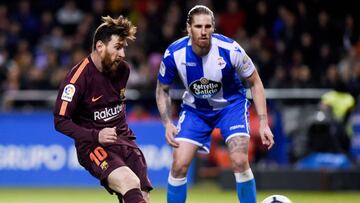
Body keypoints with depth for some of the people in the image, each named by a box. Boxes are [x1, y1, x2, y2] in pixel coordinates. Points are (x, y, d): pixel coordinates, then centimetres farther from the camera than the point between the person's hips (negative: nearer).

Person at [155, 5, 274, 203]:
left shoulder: (230, 50, -26)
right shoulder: (174, 54, -22)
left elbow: (255, 83, -10)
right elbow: (162, 90, -3)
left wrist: (263, 123, -15)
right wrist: (167, 124, -15)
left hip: (231, 104, -2)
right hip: (195, 108, 2)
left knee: (240, 162, -20)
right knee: (179, 165, -10)